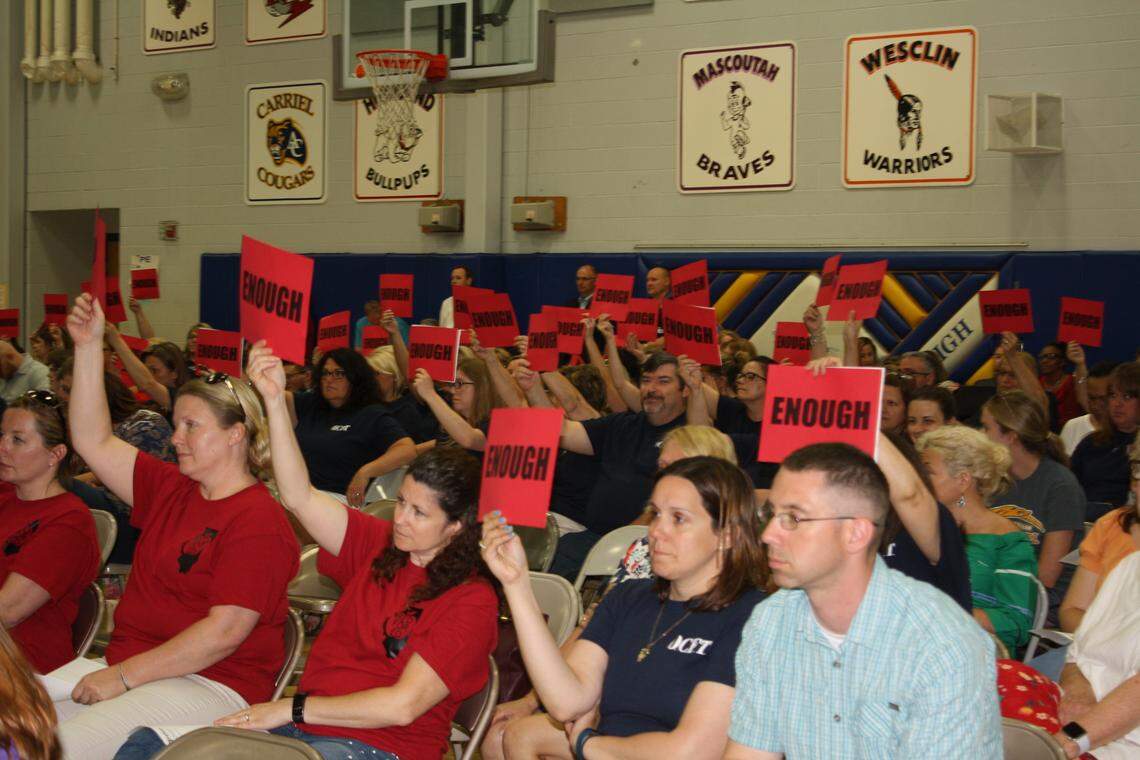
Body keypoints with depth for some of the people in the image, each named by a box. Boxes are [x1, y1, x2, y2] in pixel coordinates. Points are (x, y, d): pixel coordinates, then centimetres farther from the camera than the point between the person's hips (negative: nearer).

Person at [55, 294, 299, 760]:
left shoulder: (258, 521, -12)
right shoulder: (170, 489, 16)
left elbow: (224, 632, -18)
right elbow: (94, 443, 15)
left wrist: (123, 676, -18)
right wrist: (90, 347, 10)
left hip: (210, 684, -8)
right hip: (125, 667, 8)